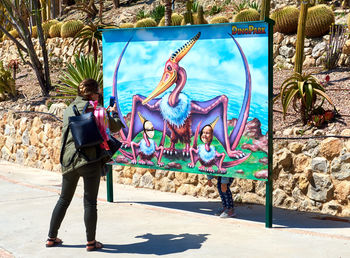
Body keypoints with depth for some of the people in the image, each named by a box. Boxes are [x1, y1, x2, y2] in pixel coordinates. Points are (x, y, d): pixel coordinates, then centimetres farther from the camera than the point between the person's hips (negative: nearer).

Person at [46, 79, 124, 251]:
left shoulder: (68, 110, 13)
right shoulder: (92, 108, -5)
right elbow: (115, 127, -2)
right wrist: (114, 113, 19)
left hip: (68, 160, 6)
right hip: (90, 159, -6)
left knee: (64, 199, 17)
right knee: (90, 202, 2)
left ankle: (52, 238, 23)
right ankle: (91, 242, 8)